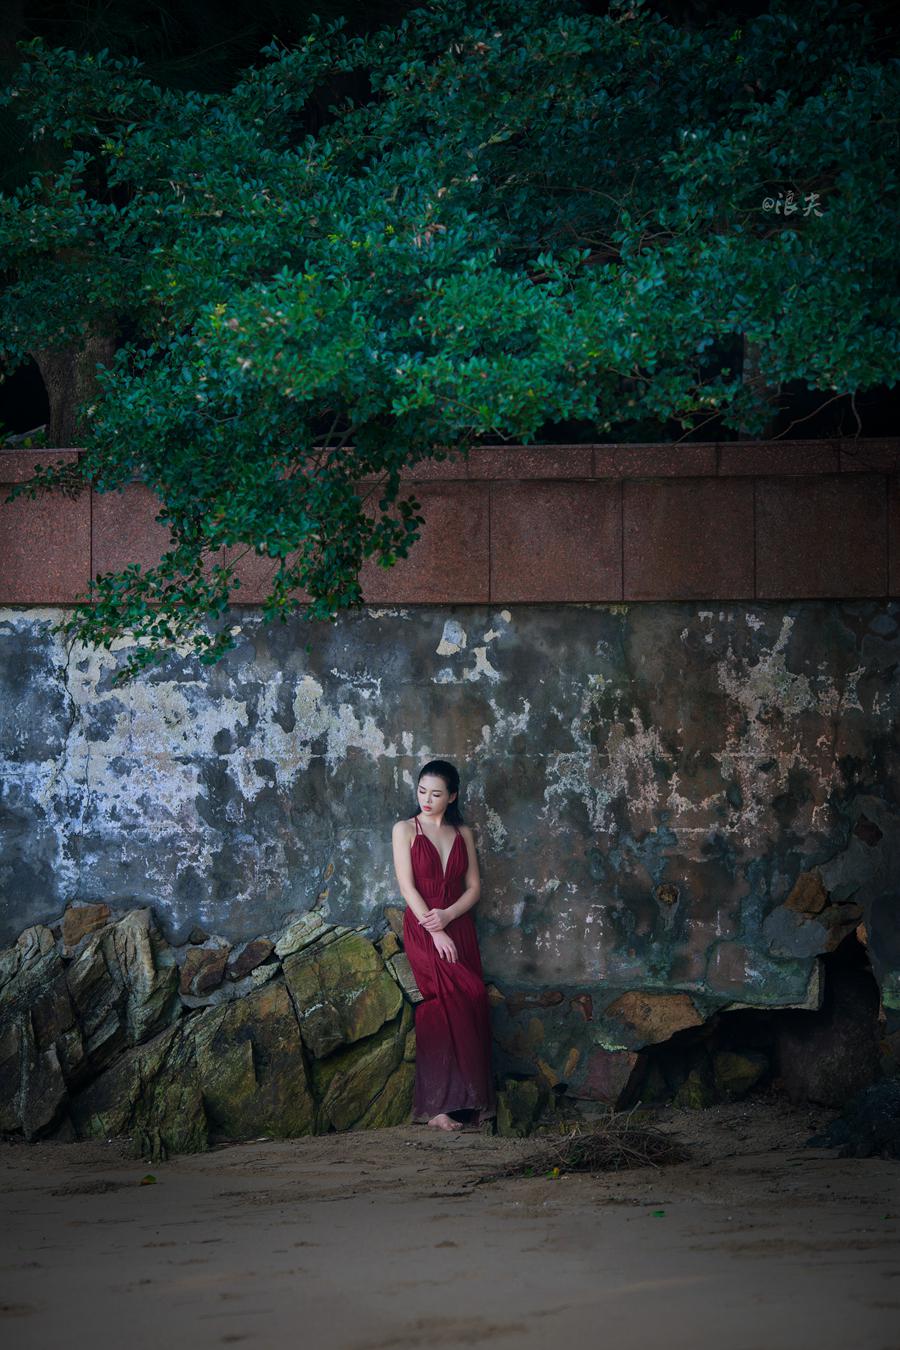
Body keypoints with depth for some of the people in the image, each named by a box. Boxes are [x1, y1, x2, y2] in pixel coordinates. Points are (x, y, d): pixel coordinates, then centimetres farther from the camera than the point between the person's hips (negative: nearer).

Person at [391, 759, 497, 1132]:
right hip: (421, 929, -4)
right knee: (465, 995, -22)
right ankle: (439, 1105, -22)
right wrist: (433, 930, -13)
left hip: (458, 927, 4)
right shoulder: (405, 830, 4)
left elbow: (474, 886, 11)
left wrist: (447, 915, -8)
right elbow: (407, 886, -4)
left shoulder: (462, 833, 15)